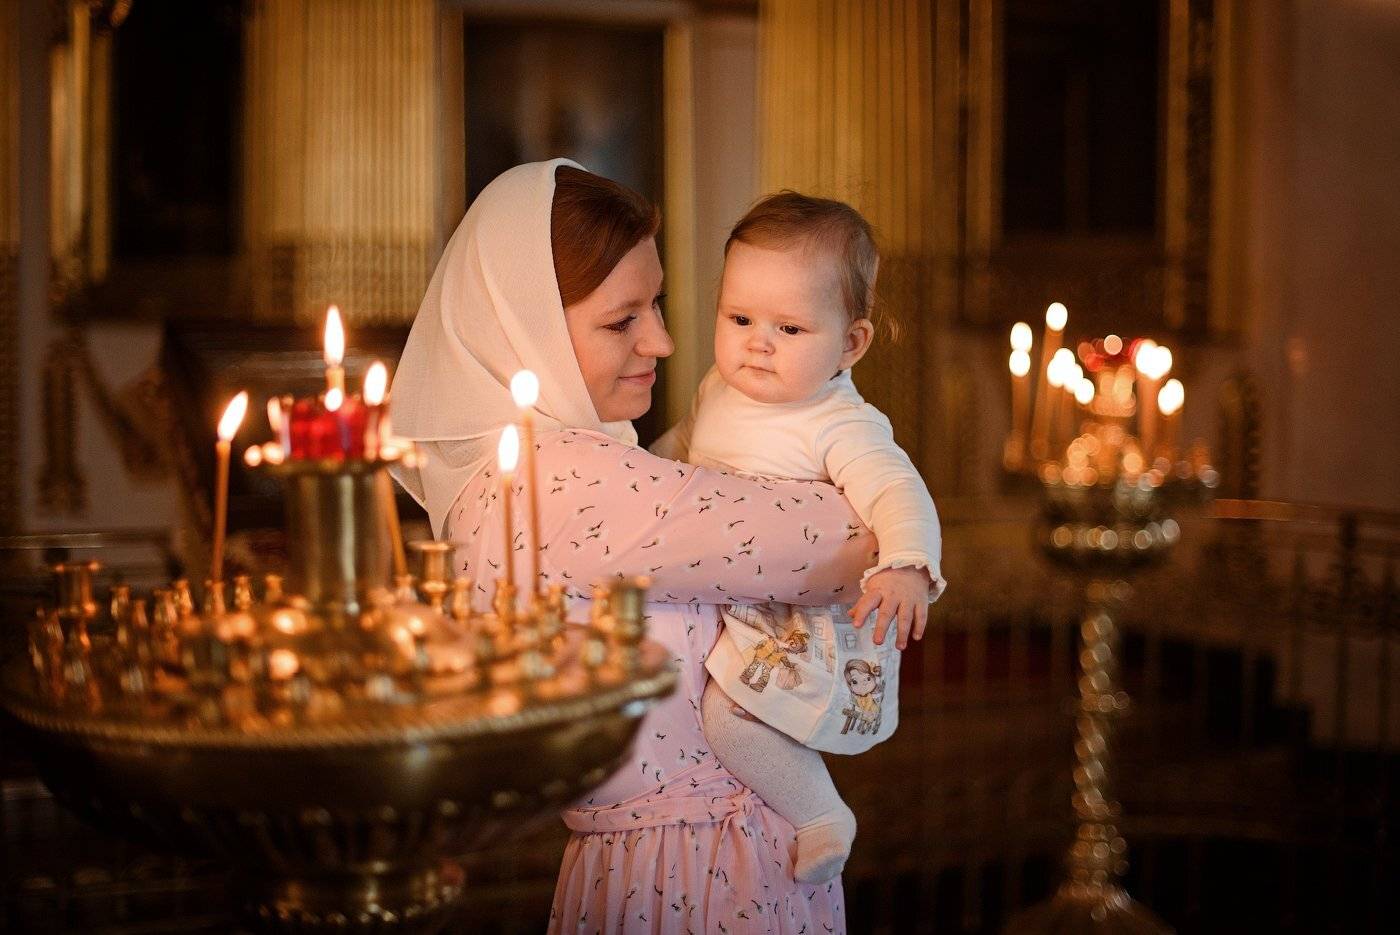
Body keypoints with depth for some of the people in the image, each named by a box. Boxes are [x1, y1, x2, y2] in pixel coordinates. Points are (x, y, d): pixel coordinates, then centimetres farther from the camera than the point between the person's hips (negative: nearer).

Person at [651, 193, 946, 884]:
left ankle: (821, 817, -4)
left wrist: (907, 567, -52)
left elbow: (897, 491, -35)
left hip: (809, 622, -9)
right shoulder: (720, 390, 3)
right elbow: (683, 444, 25)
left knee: (730, 712, -25)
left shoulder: (840, 426, -22)